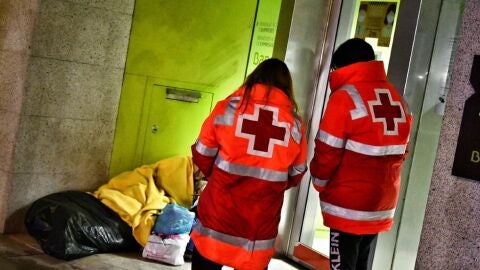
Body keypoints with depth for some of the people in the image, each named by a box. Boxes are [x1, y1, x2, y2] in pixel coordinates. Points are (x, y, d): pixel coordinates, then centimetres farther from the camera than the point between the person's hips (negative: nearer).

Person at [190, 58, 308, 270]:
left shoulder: (230, 105, -4)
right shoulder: (294, 122, 1)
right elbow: (296, 174, 8)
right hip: (262, 221, 1)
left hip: (220, 211, -1)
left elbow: (202, 155, 1)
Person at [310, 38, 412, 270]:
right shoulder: (397, 100, 8)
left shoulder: (345, 97, -13)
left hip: (349, 206, -7)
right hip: (382, 205, 7)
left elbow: (327, 153, -12)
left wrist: (320, 182, 6)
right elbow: (400, 152, 12)